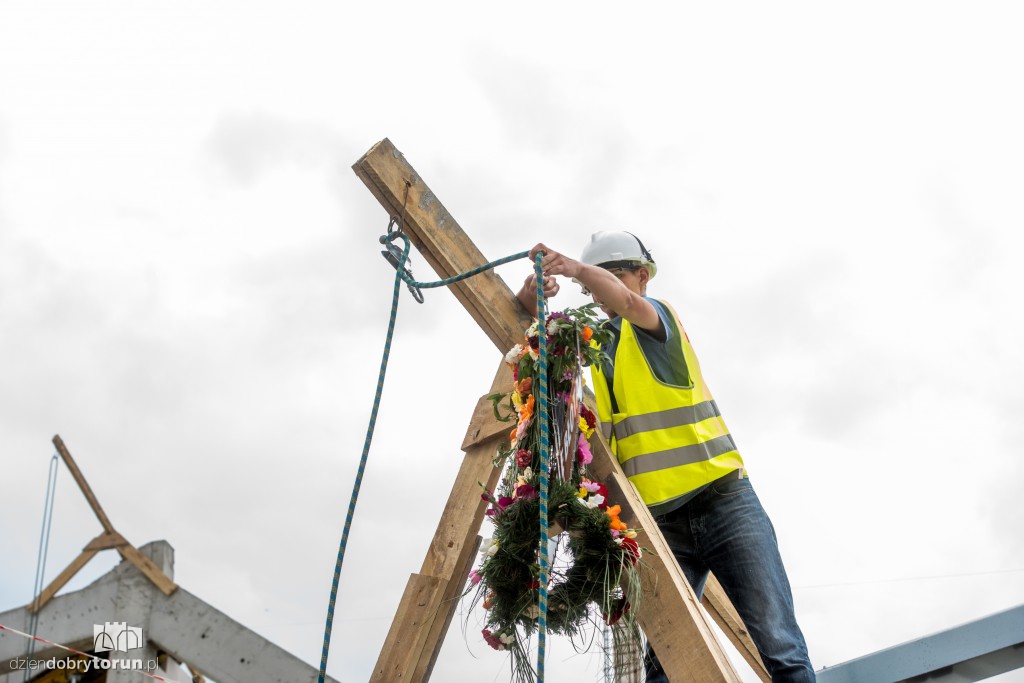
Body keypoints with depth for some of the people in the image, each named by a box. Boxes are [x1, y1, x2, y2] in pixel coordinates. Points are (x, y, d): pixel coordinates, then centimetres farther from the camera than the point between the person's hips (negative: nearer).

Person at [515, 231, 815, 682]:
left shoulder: (658, 317, 1)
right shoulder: (593, 344, 20)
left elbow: (628, 302, -21)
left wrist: (574, 267, -35)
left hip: (722, 498, -5)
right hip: (659, 520, 5)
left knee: (778, 647, -10)